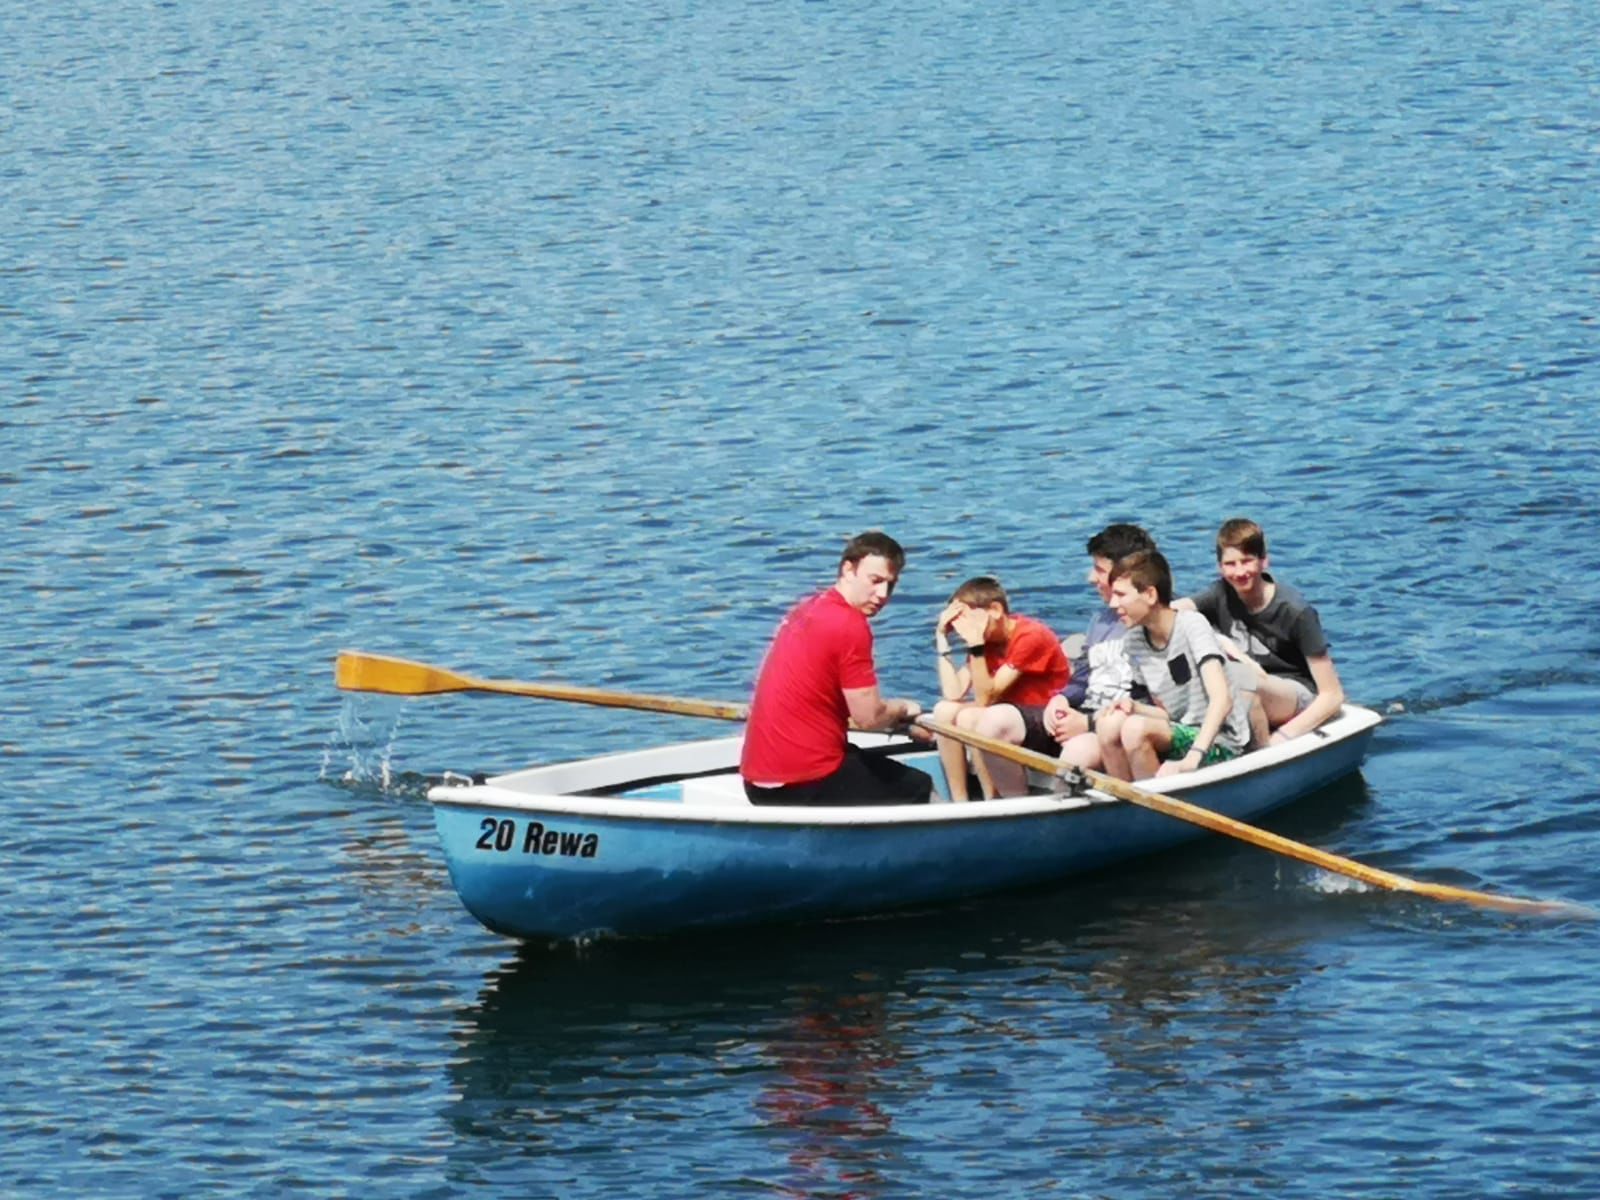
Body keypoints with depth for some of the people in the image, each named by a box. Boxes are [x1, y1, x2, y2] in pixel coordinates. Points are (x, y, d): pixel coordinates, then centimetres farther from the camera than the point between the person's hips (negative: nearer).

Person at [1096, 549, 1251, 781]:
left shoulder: (1192, 625, -13)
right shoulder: (1133, 643, 6)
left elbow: (1221, 699, -24)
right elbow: (1166, 714, 13)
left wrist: (1191, 759, -34)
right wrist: (1134, 707, -10)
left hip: (1219, 745, -6)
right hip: (1179, 738, 6)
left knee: (1136, 728, -28)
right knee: (1109, 725, -18)